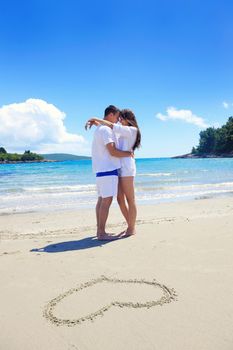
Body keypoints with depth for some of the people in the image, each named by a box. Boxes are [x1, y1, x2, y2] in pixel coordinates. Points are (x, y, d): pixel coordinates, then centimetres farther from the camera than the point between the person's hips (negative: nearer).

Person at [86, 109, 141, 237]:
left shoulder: (132, 130, -1)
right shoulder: (121, 132, 23)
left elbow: (112, 126, -10)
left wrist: (96, 119, -1)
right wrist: (96, 123, 9)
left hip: (126, 168, -8)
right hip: (118, 168, 8)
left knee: (130, 200, -2)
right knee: (120, 200, 8)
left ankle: (132, 228, 6)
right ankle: (130, 226, 18)